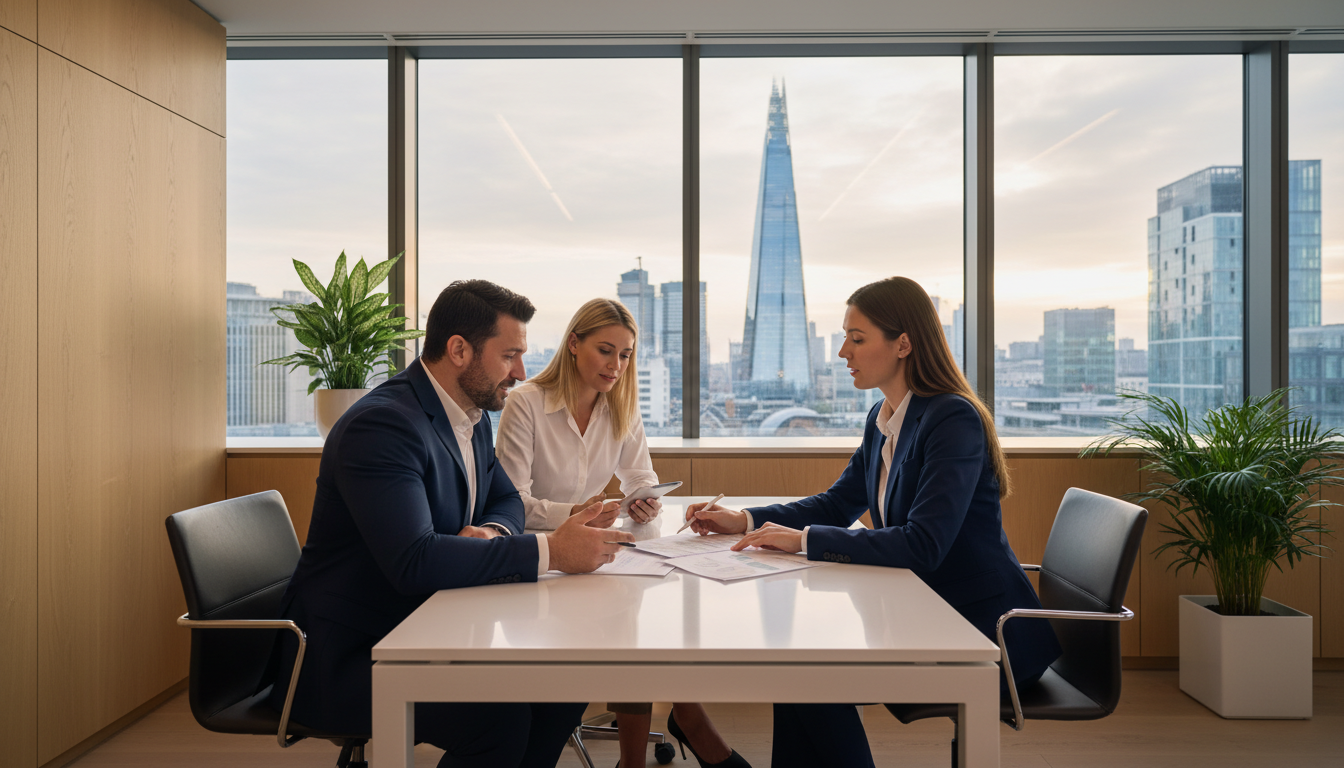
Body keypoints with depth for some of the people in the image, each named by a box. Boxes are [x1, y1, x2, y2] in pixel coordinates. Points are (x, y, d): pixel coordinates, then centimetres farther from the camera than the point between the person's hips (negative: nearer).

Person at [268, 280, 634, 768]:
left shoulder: (472, 419, 7)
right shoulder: (383, 424, -23)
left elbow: (505, 498, 20)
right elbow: (412, 561, -33)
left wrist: (491, 532, -6)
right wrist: (550, 550, -30)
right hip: (346, 657, -8)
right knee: (501, 716, -27)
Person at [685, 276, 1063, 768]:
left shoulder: (954, 419, -21)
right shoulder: (882, 419, 6)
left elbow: (923, 545, -31)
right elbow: (838, 504, 15)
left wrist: (805, 540, -28)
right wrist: (746, 520, 2)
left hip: (984, 630, -8)